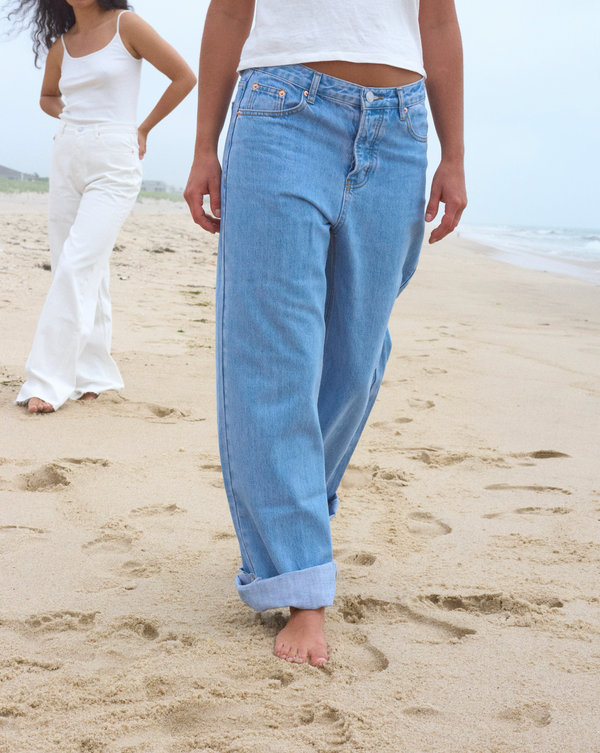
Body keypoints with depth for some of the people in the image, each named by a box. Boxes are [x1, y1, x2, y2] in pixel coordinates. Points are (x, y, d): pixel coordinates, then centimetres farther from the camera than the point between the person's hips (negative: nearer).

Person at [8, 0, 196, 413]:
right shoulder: (61, 44, 12)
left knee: (77, 268, -15)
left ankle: (49, 382, -14)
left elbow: (185, 76, -2)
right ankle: (91, 376, 15)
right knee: (88, 274, 7)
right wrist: (75, 117, 9)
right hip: (67, 159, 6)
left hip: (113, 165, -6)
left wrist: (143, 129, 2)